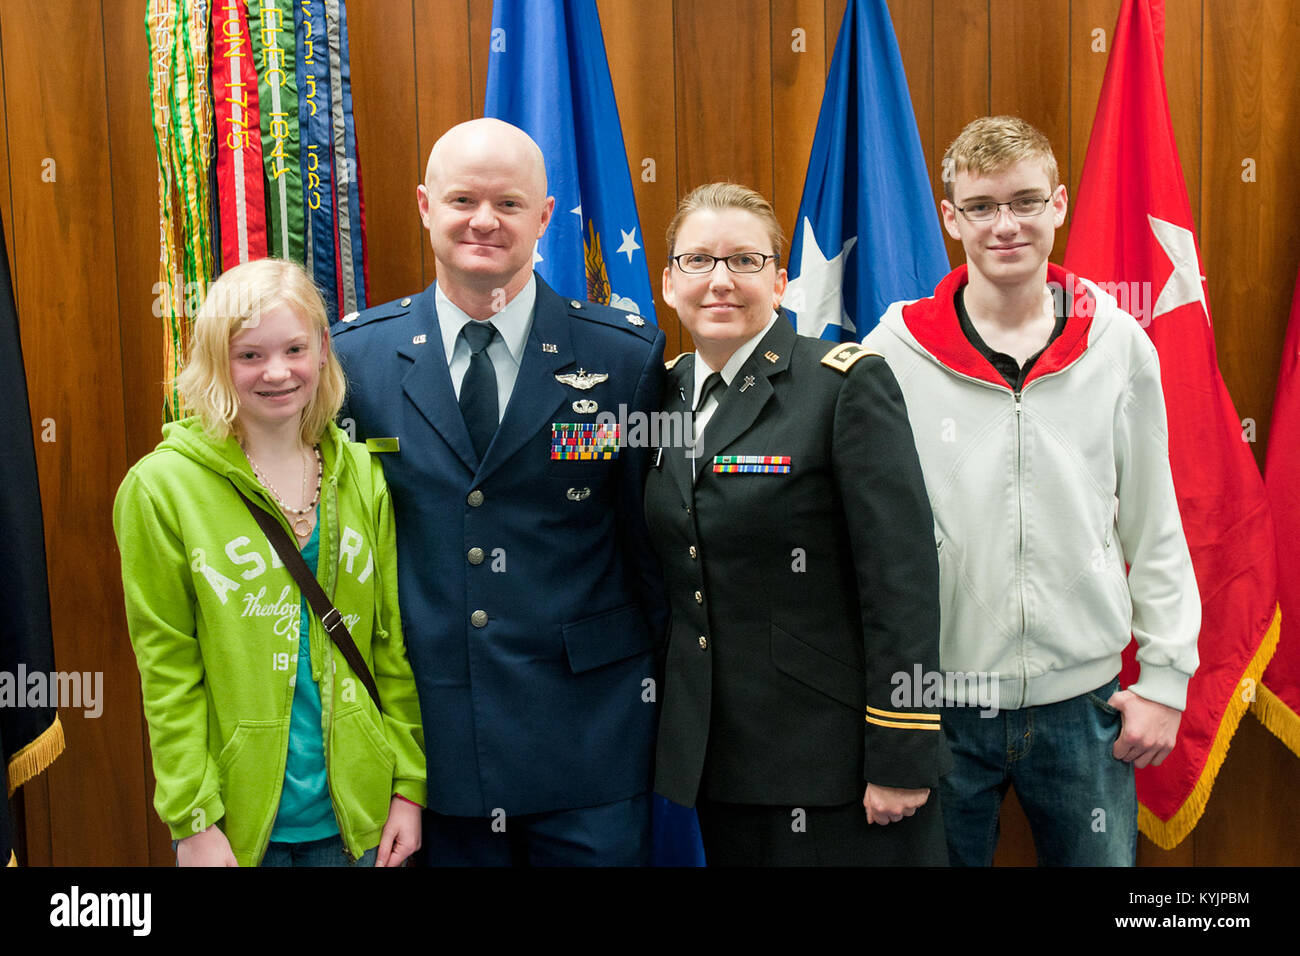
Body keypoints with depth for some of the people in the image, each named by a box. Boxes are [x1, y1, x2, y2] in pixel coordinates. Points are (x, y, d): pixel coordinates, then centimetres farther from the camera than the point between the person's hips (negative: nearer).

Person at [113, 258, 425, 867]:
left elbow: (392, 642, 3)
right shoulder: (161, 488, -9)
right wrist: (193, 819, -9)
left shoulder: (363, 478, 1)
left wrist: (409, 783, 1)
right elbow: (167, 671, -7)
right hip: (239, 816, -2)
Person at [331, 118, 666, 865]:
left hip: (587, 731, -1)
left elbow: (648, 530, 1)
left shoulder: (626, 355, -4)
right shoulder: (356, 354, 0)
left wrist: (661, 681, 4)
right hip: (434, 730, 1)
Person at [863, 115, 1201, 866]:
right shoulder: (894, 352, -6)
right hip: (936, 703, -1)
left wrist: (1167, 676, 3)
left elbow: (1154, 523, 6)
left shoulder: (1118, 344, 0)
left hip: (1083, 700, 2)